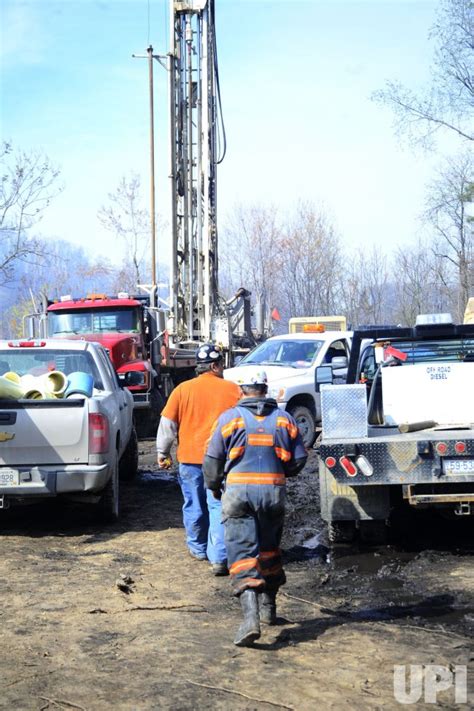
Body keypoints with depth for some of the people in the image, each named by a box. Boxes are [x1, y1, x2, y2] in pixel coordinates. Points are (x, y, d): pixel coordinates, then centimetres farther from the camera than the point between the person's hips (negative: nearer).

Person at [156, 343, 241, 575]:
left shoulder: (182, 390, 0)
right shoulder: (232, 390, -2)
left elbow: (167, 425, 2)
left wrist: (162, 454, 12)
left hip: (190, 458, 2)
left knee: (194, 506, 16)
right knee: (219, 508, -1)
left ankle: (198, 549, 31)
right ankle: (219, 558, -8)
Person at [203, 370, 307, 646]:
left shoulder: (229, 418, 1)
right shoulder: (284, 419, 9)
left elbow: (213, 460, 1)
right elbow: (299, 459, 9)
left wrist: (213, 486, 18)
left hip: (239, 491, -3)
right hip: (274, 491, 3)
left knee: (243, 553, -6)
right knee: (269, 549, 20)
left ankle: (251, 616, -21)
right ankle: (268, 607, 31)